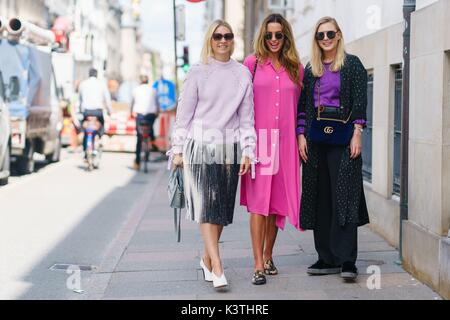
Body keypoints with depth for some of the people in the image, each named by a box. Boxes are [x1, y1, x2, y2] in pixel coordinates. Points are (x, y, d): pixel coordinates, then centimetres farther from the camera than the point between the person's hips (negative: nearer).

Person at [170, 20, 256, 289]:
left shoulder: (243, 73, 7)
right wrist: (179, 150, 0)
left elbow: (247, 115, 8)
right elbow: (184, 112, 3)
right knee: (206, 206, -10)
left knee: (222, 207, 6)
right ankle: (217, 268, -13)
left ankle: (207, 258, 23)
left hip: (230, 148, 3)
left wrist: (248, 151, 2)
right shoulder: (198, 72, 1)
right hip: (201, 145, -3)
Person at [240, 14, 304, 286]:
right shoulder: (252, 63, 3)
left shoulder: (296, 68, 11)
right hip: (258, 138, -3)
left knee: (277, 202, 8)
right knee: (258, 202, -7)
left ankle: (268, 256, 23)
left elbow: (302, 107, 14)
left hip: (286, 141, 3)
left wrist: (301, 139, 7)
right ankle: (259, 265, -7)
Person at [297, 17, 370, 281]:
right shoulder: (310, 69, 14)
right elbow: (303, 105, 13)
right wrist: (301, 135, 4)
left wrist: (357, 134, -11)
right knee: (320, 198, 4)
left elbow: (360, 101, -3)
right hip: (315, 139, 5)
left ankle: (347, 260, -11)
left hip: (342, 138, -4)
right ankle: (327, 259, 10)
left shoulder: (352, 64, 2)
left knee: (344, 196, -10)